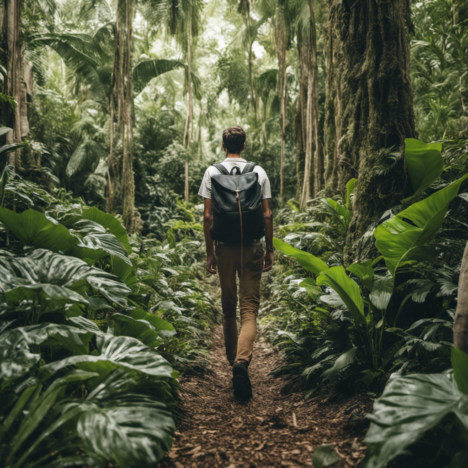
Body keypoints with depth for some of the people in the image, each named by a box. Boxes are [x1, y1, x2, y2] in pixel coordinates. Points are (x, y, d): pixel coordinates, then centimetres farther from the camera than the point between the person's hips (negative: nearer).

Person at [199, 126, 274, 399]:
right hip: (252, 246, -1)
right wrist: (269, 251, 6)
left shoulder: (213, 172, 1)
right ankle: (242, 360, -20)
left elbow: (208, 216, -2)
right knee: (250, 307, 0)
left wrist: (209, 253, 4)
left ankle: (233, 358, 30)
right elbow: (267, 215, -1)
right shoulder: (259, 172, 2)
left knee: (228, 307, 15)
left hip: (225, 247, 1)